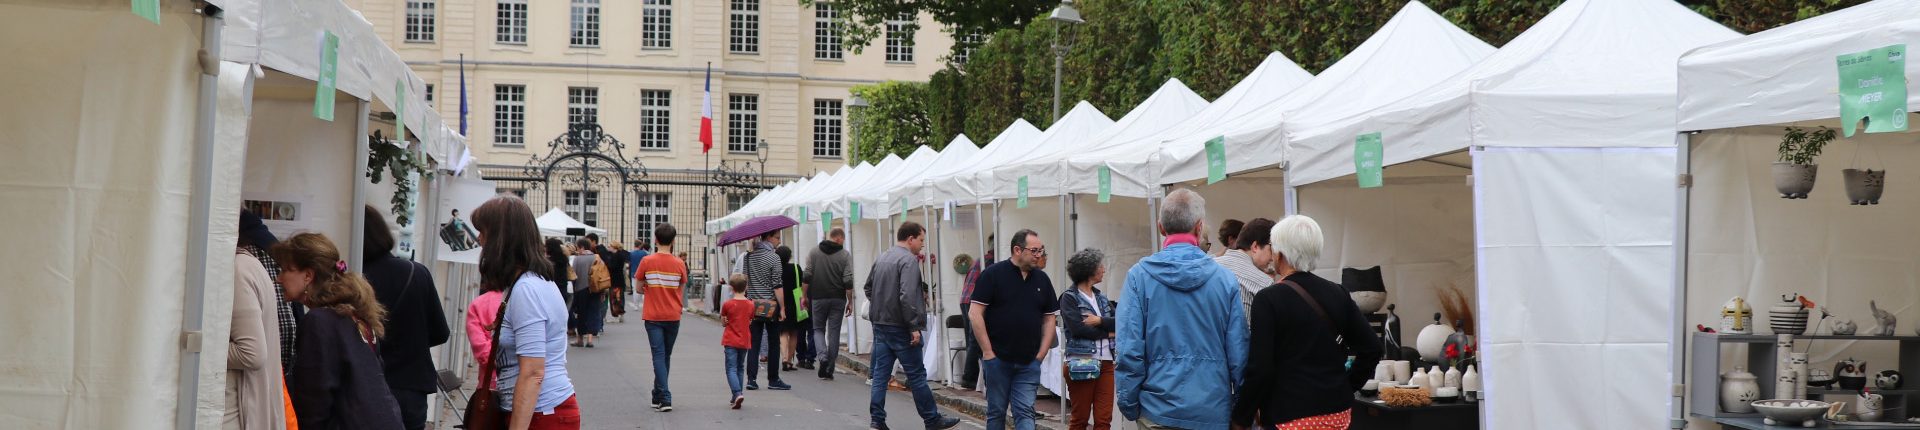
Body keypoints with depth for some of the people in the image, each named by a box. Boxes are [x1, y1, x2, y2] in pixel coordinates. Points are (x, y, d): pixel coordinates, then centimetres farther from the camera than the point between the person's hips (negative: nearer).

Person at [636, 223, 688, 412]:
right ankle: (658, 396, 25)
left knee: (659, 355, -2)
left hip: (653, 316, -2)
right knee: (666, 356, 15)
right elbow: (682, 287, 5)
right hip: (673, 316, 2)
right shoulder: (679, 264, -4)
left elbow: (638, 285, 1)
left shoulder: (647, 261, -8)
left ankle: (665, 398, -15)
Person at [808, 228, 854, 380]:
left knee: (818, 329, 13)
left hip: (818, 298, 1)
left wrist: (805, 296, 9)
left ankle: (823, 357, -13)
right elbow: (848, 282, -6)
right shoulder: (845, 255, -2)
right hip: (838, 299, -1)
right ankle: (829, 370, 6)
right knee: (834, 332, 6)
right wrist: (850, 302, 0)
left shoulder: (813, 252, 3)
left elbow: (807, 276, 0)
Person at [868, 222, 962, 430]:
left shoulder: (881, 258, 12)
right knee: (916, 375, 1)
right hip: (900, 328, -8)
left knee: (880, 374, 8)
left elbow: (869, 289, 22)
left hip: (880, 325, 8)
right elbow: (907, 296, -24)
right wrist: (914, 327, -19)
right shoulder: (909, 260, -15)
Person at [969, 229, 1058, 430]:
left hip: (1029, 363, 3)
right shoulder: (993, 274, -5)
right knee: (996, 412, 8)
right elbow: (975, 313, -8)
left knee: (1025, 412, -4)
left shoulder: (1042, 279, 8)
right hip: (998, 359, -3)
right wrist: (988, 352, -10)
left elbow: (1049, 318, 13)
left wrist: (1041, 354, 4)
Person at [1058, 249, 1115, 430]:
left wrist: (1099, 321, -12)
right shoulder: (1069, 298, -2)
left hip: (1106, 363, 6)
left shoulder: (1101, 297, 16)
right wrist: (1108, 333, -6)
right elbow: (1077, 328, -15)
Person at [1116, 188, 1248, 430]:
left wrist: (1128, 405, 2)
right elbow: (1238, 353, -2)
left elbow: (1128, 351, -9)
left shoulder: (1139, 276, -5)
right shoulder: (1225, 279, -3)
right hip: (1213, 411, 1)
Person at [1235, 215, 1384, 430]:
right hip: (1338, 412, 6)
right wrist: (1347, 386, 16)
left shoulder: (1268, 299, -12)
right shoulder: (1338, 293, 4)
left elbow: (1260, 369, -15)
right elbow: (1372, 348, 6)